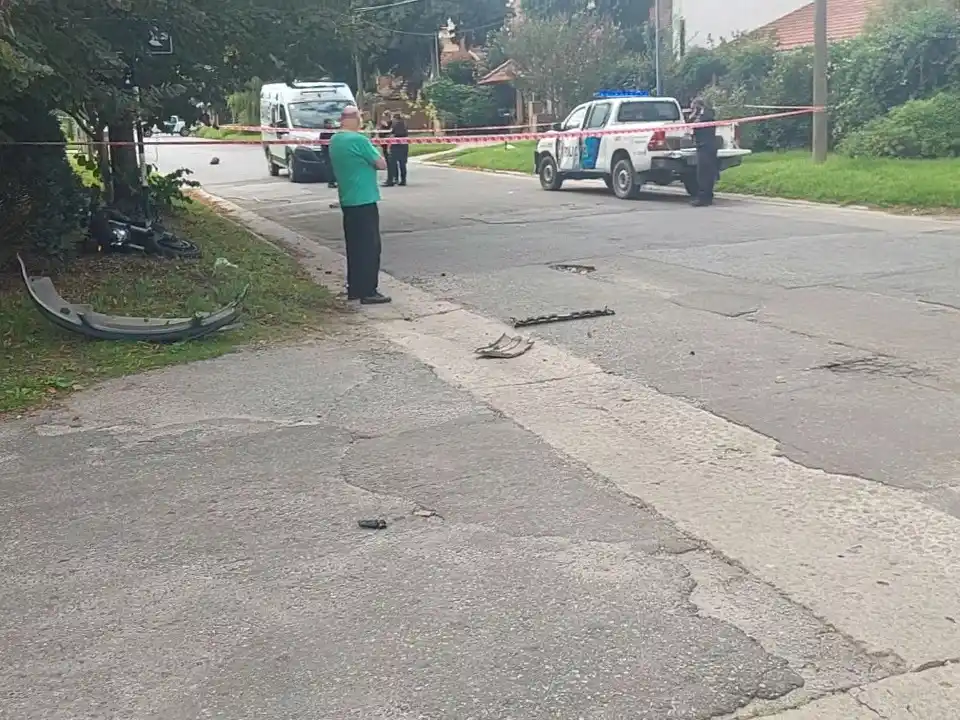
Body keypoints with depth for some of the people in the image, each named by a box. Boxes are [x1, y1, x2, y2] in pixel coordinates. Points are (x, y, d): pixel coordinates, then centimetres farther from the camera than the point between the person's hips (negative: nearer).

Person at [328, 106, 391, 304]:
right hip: (364, 201, -8)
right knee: (369, 247, -2)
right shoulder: (359, 140, -17)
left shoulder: (335, 141, 9)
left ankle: (354, 289, 18)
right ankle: (368, 292, 0)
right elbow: (382, 164, -12)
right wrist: (376, 156, 6)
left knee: (354, 246, 14)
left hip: (347, 201, 8)